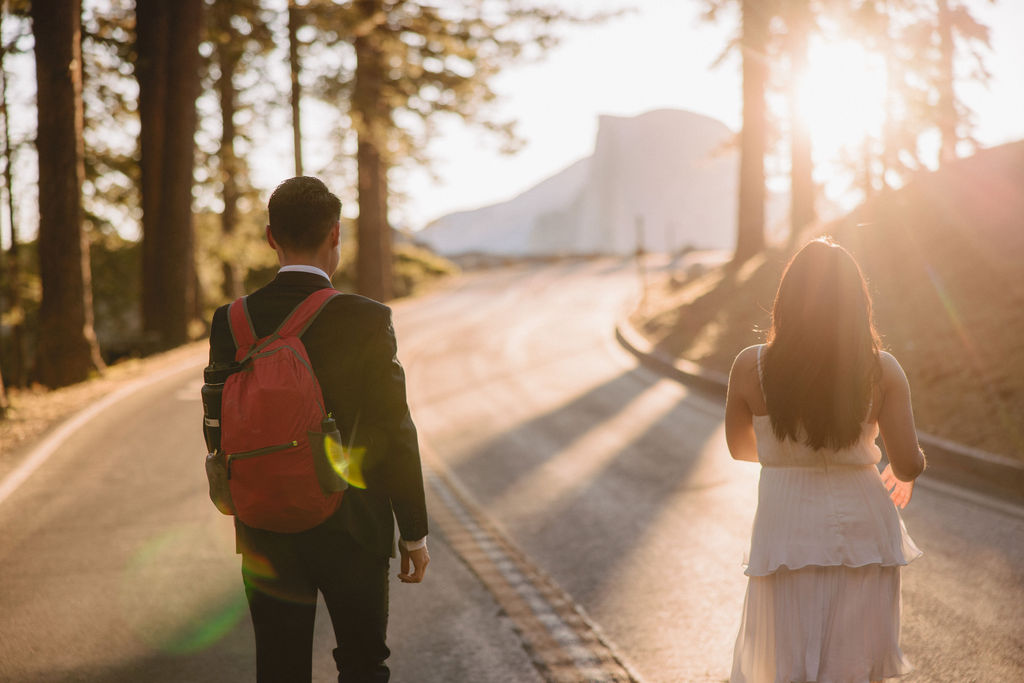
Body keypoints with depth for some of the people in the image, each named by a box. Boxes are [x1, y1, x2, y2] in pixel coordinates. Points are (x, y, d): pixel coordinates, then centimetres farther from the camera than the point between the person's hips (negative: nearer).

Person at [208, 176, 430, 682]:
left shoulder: (230, 322, -4)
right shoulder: (367, 320, -14)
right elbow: (394, 433, -11)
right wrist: (414, 531, -1)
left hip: (267, 532, 3)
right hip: (352, 528, -2)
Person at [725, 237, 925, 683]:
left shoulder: (751, 367, -10)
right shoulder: (881, 370, -11)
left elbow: (739, 448, 5)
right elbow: (908, 463, -10)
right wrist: (904, 474, 14)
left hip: (788, 533, 0)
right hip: (863, 526, 0)